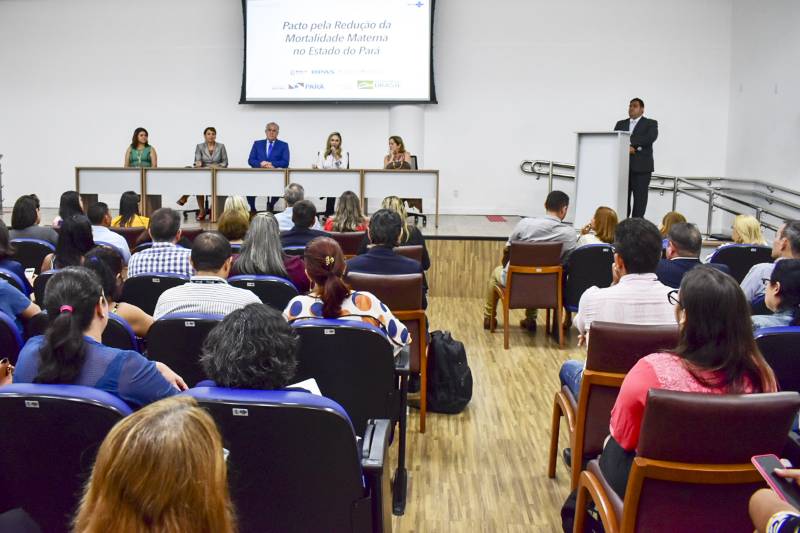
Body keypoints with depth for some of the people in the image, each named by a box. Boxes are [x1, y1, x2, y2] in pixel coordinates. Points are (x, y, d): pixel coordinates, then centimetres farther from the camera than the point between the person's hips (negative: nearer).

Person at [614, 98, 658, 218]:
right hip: (623, 166, 3)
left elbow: (651, 137, -12)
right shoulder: (621, 124, 18)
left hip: (641, 166, -3)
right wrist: (626, 147, -14)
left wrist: (631, 143, -15)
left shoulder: (650, 123, 7)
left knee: (639, 199, -4)